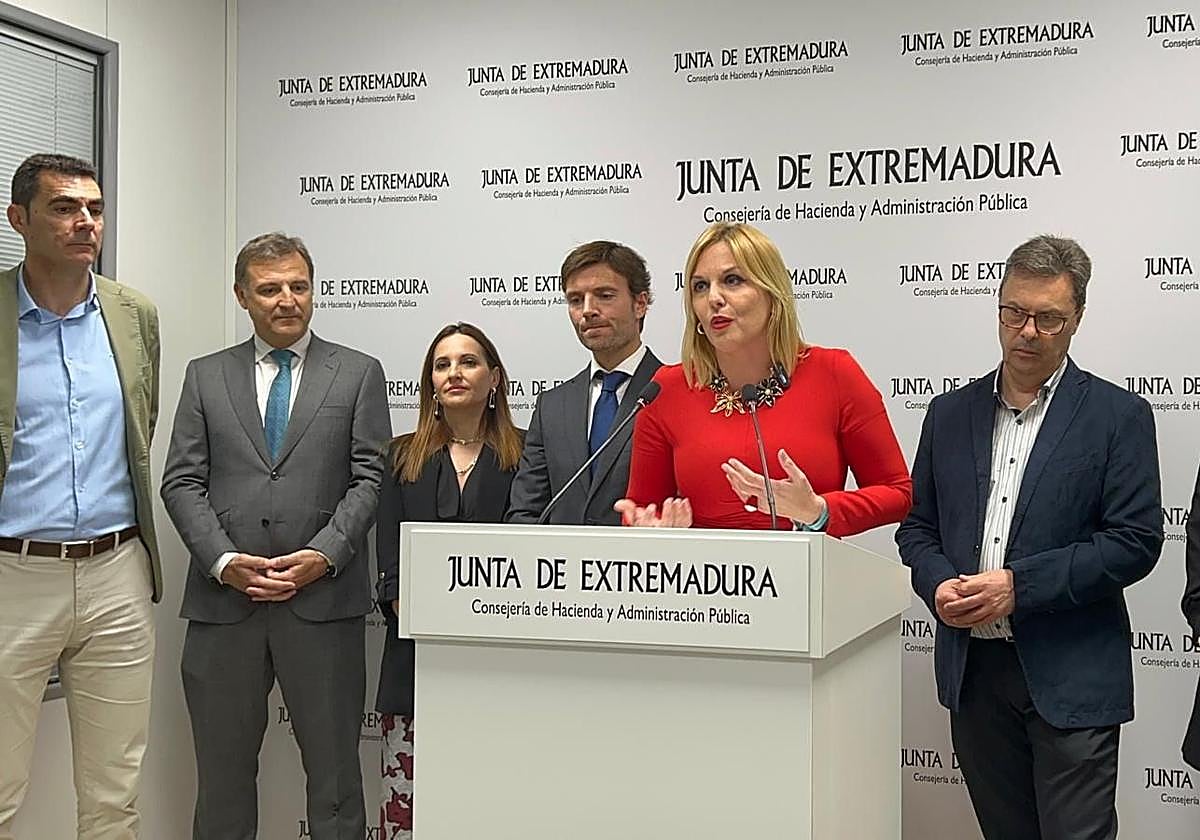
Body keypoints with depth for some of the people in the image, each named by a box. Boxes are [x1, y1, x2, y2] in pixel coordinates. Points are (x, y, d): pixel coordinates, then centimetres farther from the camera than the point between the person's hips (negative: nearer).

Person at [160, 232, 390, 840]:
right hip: (223, 598, 2)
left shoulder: (358, 373, 9)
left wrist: (324, 555, -12)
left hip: (324, 599, -1)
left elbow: (370, 477, 2)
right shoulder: (206, 376, 13)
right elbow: (182, 482, 6)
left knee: (334, 767, 4)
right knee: (222, 768, 9)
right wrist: (223, 561, -8)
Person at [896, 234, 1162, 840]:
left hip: (1071, 676, -4)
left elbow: (1136, 540, -9)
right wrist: (939, 585, -8)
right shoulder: (950, 413, 10)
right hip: (972, 670, 4)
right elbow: (918, 526, 13)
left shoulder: (1117, 415, -3)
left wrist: (1019, 584, -16)